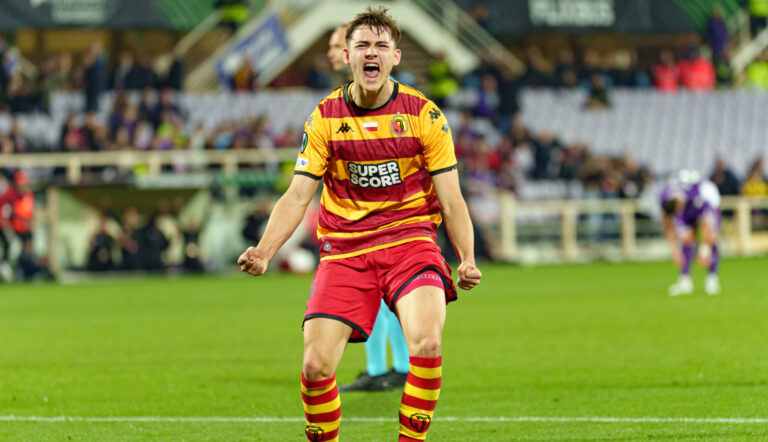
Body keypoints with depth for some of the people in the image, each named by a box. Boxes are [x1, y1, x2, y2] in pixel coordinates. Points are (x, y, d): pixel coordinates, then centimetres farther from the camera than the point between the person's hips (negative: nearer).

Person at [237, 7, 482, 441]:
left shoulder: (423, 114, 0)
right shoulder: (325, 118, 4)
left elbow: (451, 200, 1)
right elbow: (297, 197, 3)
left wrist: (468, 260, -15)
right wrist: (264, 252, -13)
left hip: (410, 242, -1)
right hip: (344, 249, 1)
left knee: (427, 344, -27)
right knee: (316, 366, -12)